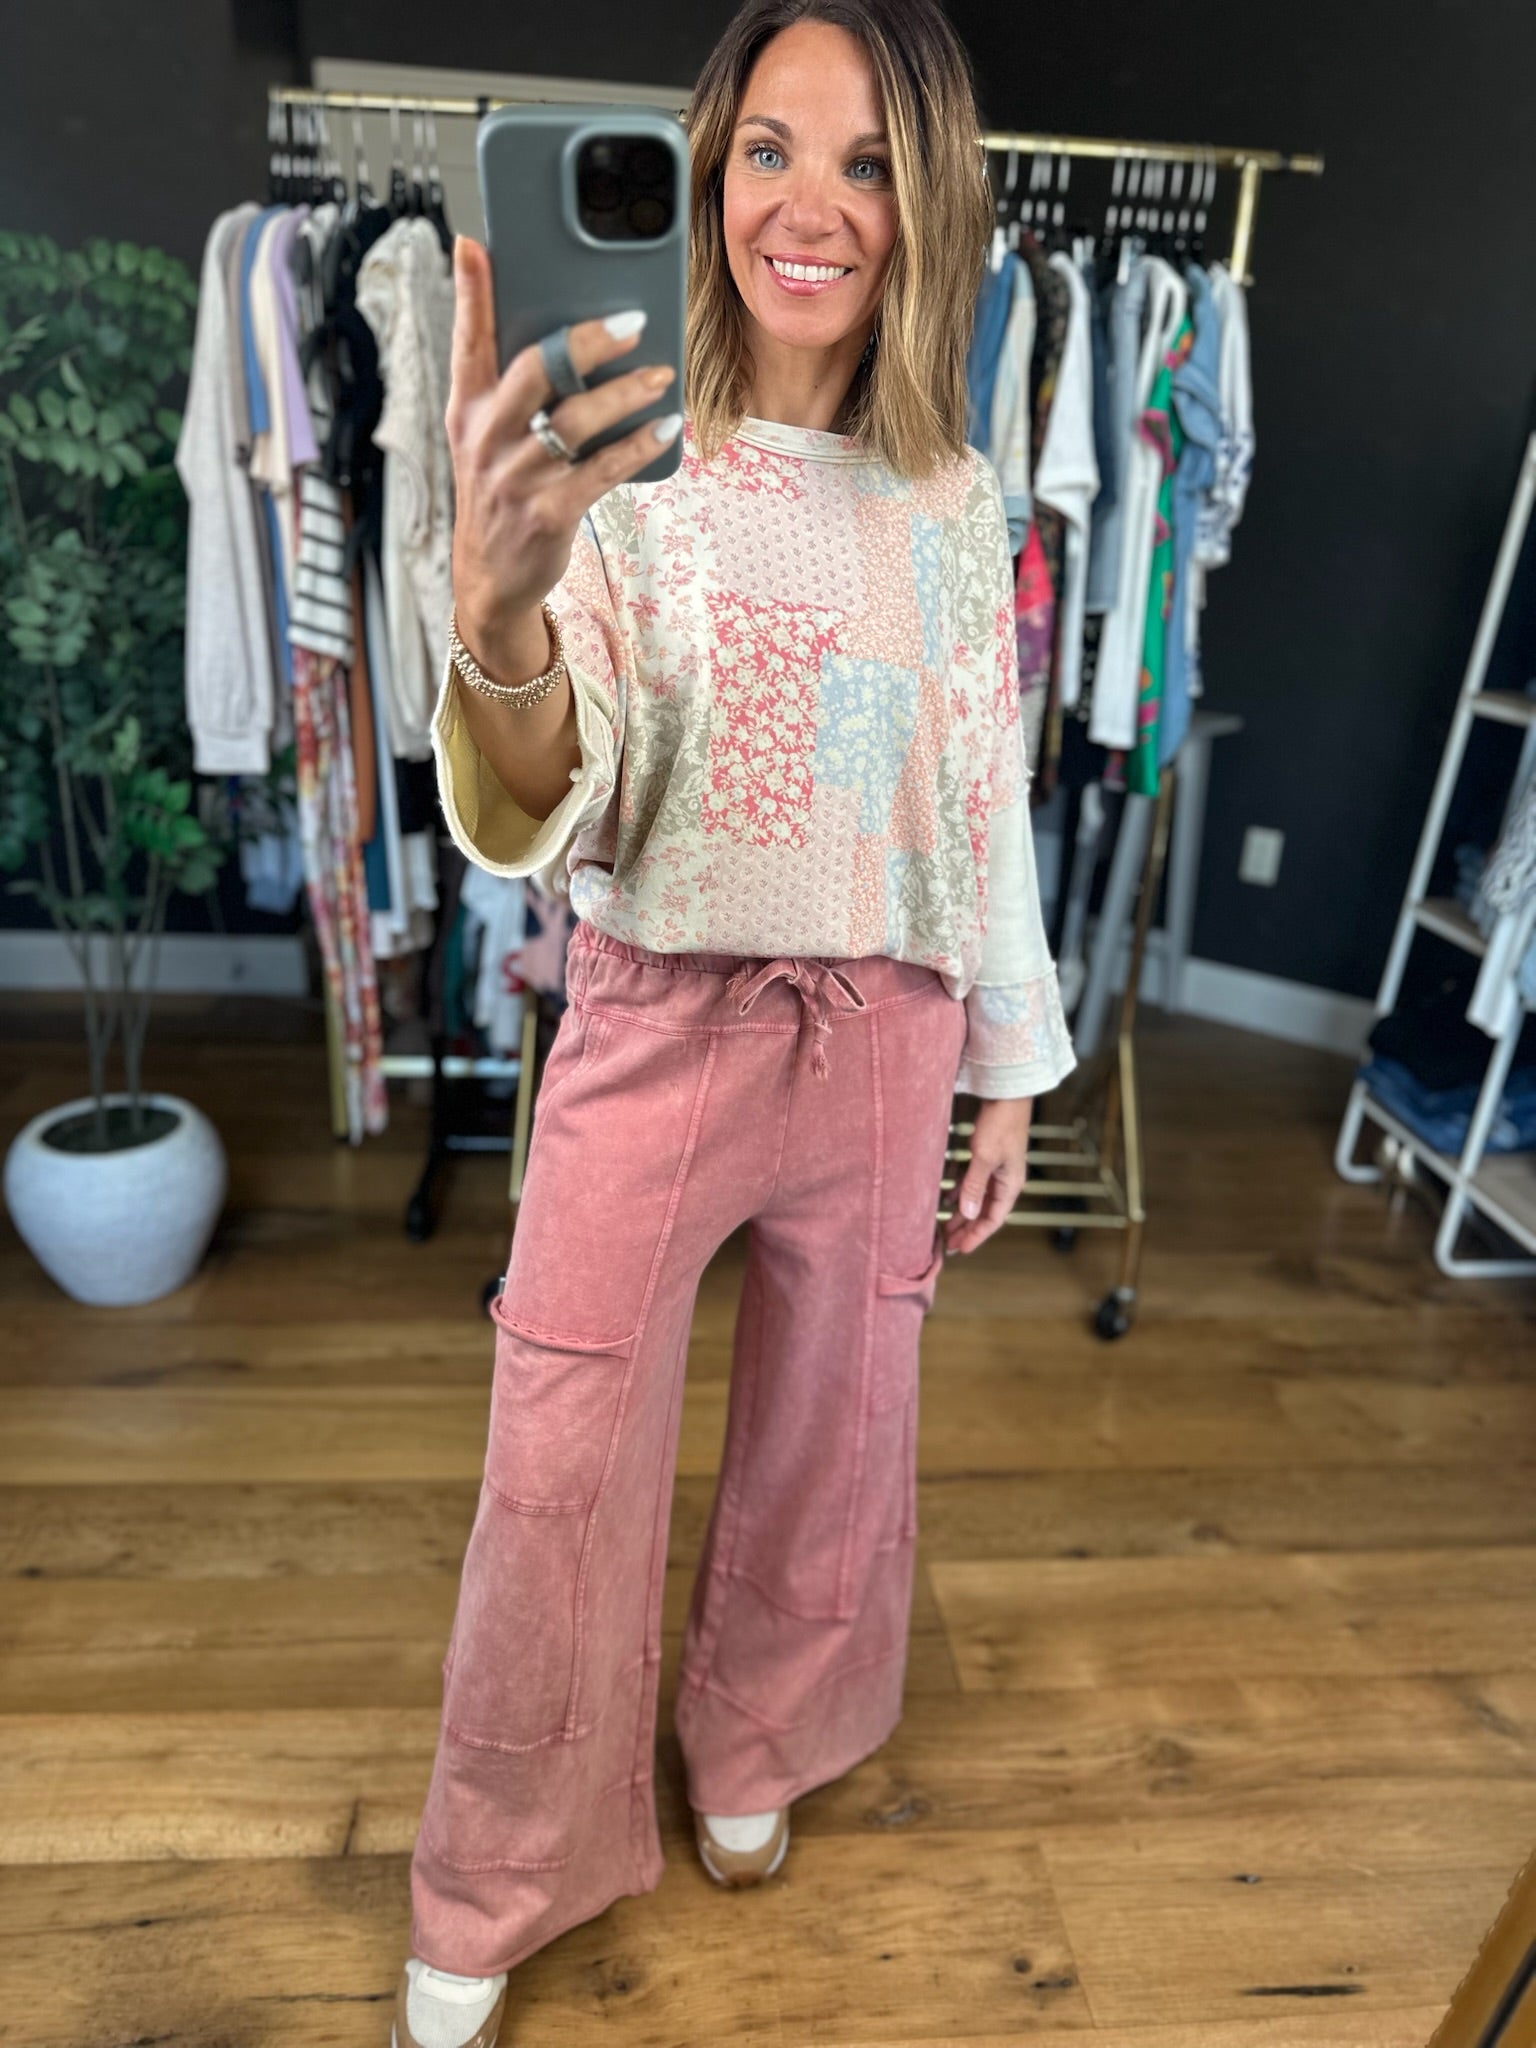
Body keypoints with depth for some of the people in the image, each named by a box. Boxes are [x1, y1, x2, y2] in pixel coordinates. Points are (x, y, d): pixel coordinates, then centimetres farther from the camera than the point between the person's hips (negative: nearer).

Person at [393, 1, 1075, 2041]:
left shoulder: (961, 499, 4)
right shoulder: (623, 460, -6)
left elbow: (989, 805, 8)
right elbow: (534, 823, -17)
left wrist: (1010, 1075, 10)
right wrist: (498, 604, -38)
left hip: (884, 1041, 3)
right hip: (652, 1028, -2)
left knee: (832, 1428, 18)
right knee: (560, 1479, 5)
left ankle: (754, 1748, 49)